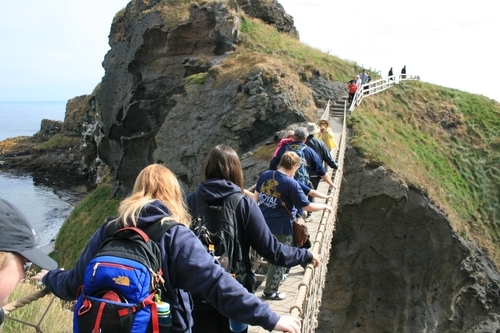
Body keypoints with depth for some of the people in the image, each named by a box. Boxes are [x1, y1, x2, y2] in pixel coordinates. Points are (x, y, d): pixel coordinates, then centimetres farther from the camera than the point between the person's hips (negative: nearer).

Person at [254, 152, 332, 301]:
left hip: (263, 223, 7)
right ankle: (270, 291, 21)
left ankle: (274, 278, 46)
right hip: (281, 227, -6)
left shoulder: (265, 175, -1)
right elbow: (307, 206, -15)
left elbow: (256, 197, 10)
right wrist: (324, 206, 2)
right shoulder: (291, 184, -19)